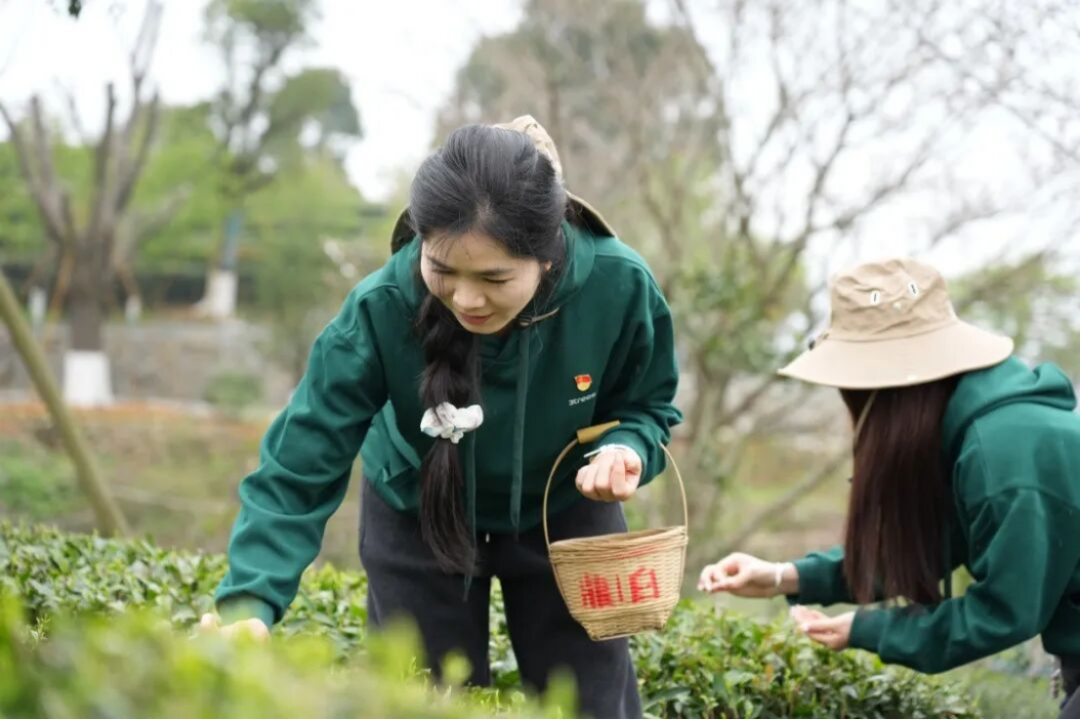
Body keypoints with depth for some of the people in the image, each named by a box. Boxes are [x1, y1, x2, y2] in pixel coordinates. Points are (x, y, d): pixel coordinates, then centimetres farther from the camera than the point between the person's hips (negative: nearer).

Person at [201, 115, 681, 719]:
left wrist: (625, 450, -33)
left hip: (565, 514, 1)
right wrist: (250, 602, -47)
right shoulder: (382, 310, -35)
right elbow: (298, 470, -33)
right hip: (418, 517, -1)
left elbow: (646, 406, -10)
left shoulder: (619, 288, -31)